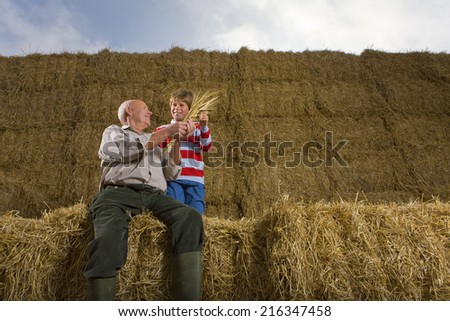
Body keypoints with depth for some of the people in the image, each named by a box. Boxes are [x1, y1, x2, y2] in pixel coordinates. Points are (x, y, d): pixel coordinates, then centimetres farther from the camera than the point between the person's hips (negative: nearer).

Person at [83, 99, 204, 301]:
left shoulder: (153, 140, 35)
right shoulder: (114, 131, 24)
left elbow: (171, 174, 25)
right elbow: (113, 152, -1)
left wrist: (177, 140, 12)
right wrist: (164, 133, -3)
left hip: (154, 196, 3)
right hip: (119, 192, -3)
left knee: (190, 217, -28)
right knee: (108, 240, -35)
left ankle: (188, 304, -34)